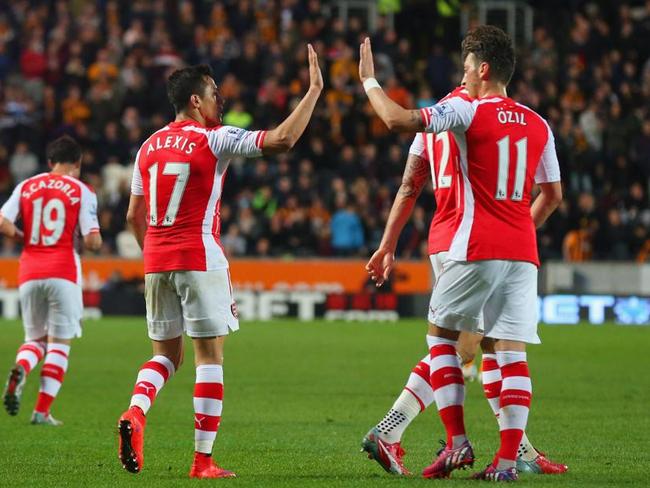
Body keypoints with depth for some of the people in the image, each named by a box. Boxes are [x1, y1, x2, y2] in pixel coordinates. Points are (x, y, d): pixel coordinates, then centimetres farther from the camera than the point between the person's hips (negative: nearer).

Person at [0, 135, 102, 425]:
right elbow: (92, 241, -7)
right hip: (63, 273, -3)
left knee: (35, 339, 16)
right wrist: (94, 240, 16)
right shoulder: (81, 191, 1)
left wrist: (26, 239, 14)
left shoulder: (26, 187, 10)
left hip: (30, 273, 3)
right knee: (59, 343, 5)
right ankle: (42, 411, -2)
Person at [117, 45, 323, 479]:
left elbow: (134, 216, 15)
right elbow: (282, 140, -15)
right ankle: (203, 461, -2)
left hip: (156, 262, 6)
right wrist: (314, 91, -8)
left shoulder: (149, 146, 12)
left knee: (167, 353, 15)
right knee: (210, 357, 0)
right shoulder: (213, 139, -7)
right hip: (200, 259, -6)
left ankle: (135, 413, -14)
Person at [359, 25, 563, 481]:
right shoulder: (539, 125, 11)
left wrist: (369, 81, 2)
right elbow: (553, 194, 18)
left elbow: (399, 120, -13)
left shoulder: (469, 111, -6)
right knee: (512, 353, 2)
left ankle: (457, 442, 4)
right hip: (523, 254, 5)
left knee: (441, 335, 12)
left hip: (476, 250, -5)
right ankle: (507, 459, -5)